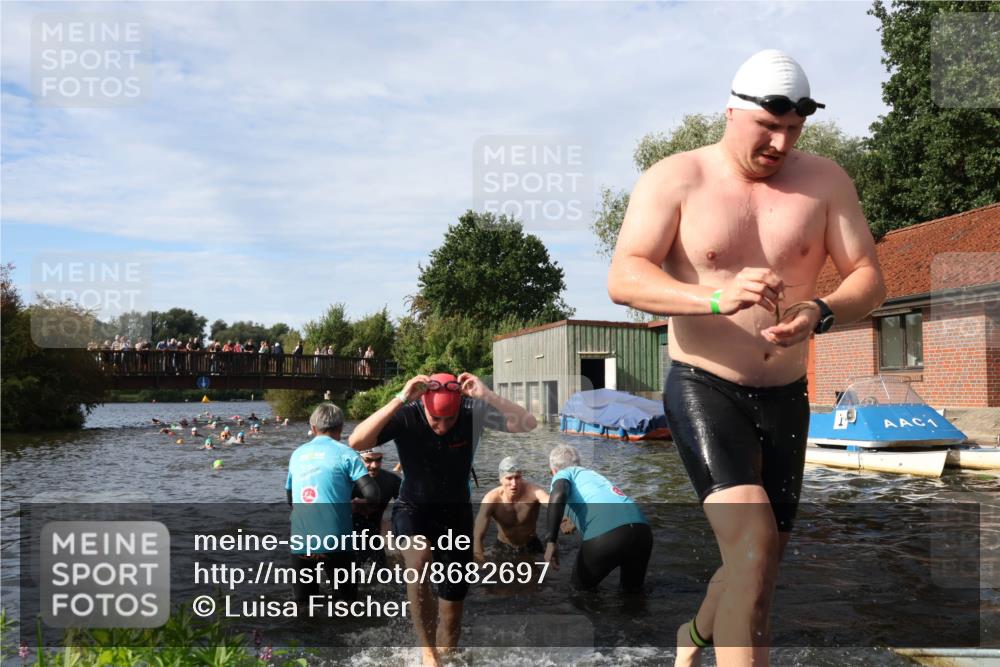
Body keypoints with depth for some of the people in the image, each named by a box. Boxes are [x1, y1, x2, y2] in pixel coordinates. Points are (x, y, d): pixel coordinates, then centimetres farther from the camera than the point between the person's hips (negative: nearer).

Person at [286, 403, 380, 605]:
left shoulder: (297, 454, 12)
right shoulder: (345, 453, -3)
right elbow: (372, 495, -11)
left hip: (299, 544, 4)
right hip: (333, 543, -4)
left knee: (304, 602, 17)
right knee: (348, 599, 11)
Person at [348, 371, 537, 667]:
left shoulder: (474, 412, -20)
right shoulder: (406, 415, -23)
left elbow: (529, 424, -26)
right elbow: (356, 442, -36)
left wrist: (487, 396, -38)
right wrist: (399, 400, -43)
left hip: (456, 511, 2)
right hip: (413, 508, -2)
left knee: (453, 597, 7)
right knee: (419, 561, -33)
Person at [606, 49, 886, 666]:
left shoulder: (825, 182, 2)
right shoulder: (674, 179, -8)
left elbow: (870, 279, 0)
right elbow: (623, 278, -18)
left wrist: (820, 313, -23)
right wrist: (716, 298, -35)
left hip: (787, 398, 5)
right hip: (704, 390, -4)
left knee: (762, 564, 17)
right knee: (752, 542, -24)